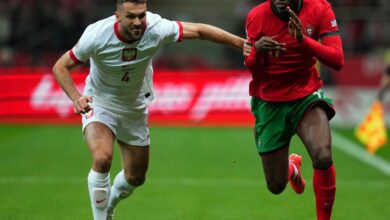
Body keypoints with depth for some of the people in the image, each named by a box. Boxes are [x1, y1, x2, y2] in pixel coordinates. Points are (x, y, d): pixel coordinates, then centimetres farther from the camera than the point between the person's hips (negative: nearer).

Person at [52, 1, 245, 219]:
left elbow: (198, 30, -13)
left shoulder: (157, 29, -25)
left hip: (135, 108, 4)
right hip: (99, 104, -4)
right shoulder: (96, 35, -29)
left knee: (136, 177, 13)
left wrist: (242, 43, -13)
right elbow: (60, 67, -18)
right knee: (102, 159, -31)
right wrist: (76, 98, -34)